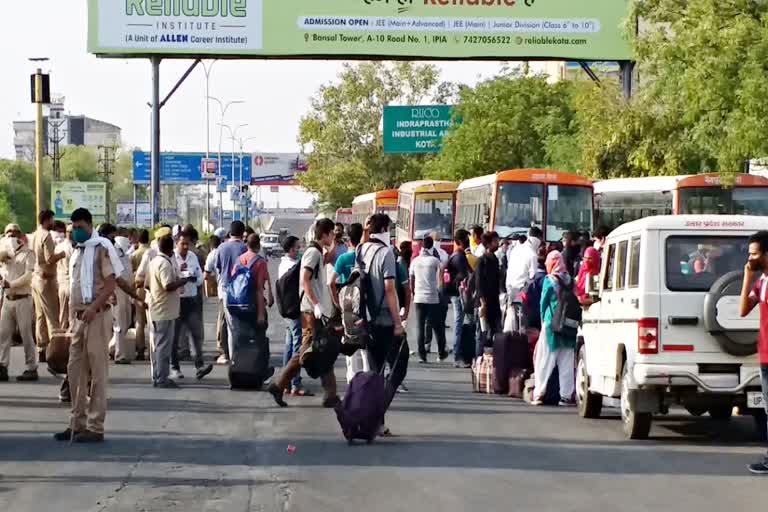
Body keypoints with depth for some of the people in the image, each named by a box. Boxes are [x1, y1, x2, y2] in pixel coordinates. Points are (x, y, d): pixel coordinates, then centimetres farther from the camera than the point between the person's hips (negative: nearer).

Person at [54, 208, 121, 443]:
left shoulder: (102, 248, -6)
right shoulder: (77, 251, 18)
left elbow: (111, 284, -12)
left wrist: (93, 308, -22)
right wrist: (73, 315, 15)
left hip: (96, 315, -8)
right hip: (78, 316, 8)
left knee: (96, 372, -5)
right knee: (75, 371, 9)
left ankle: (95, 427, -3)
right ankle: (78, 423, 15)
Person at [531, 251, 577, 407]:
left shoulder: (549, 281, -6)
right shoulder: (569, 280, 3)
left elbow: (543, 302, -1)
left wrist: (543, 320, 11)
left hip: (551, 324, -3)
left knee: (544, 361, 4)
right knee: (566, 362, 7)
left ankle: (539, 394, 1)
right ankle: (566, 395, 5)